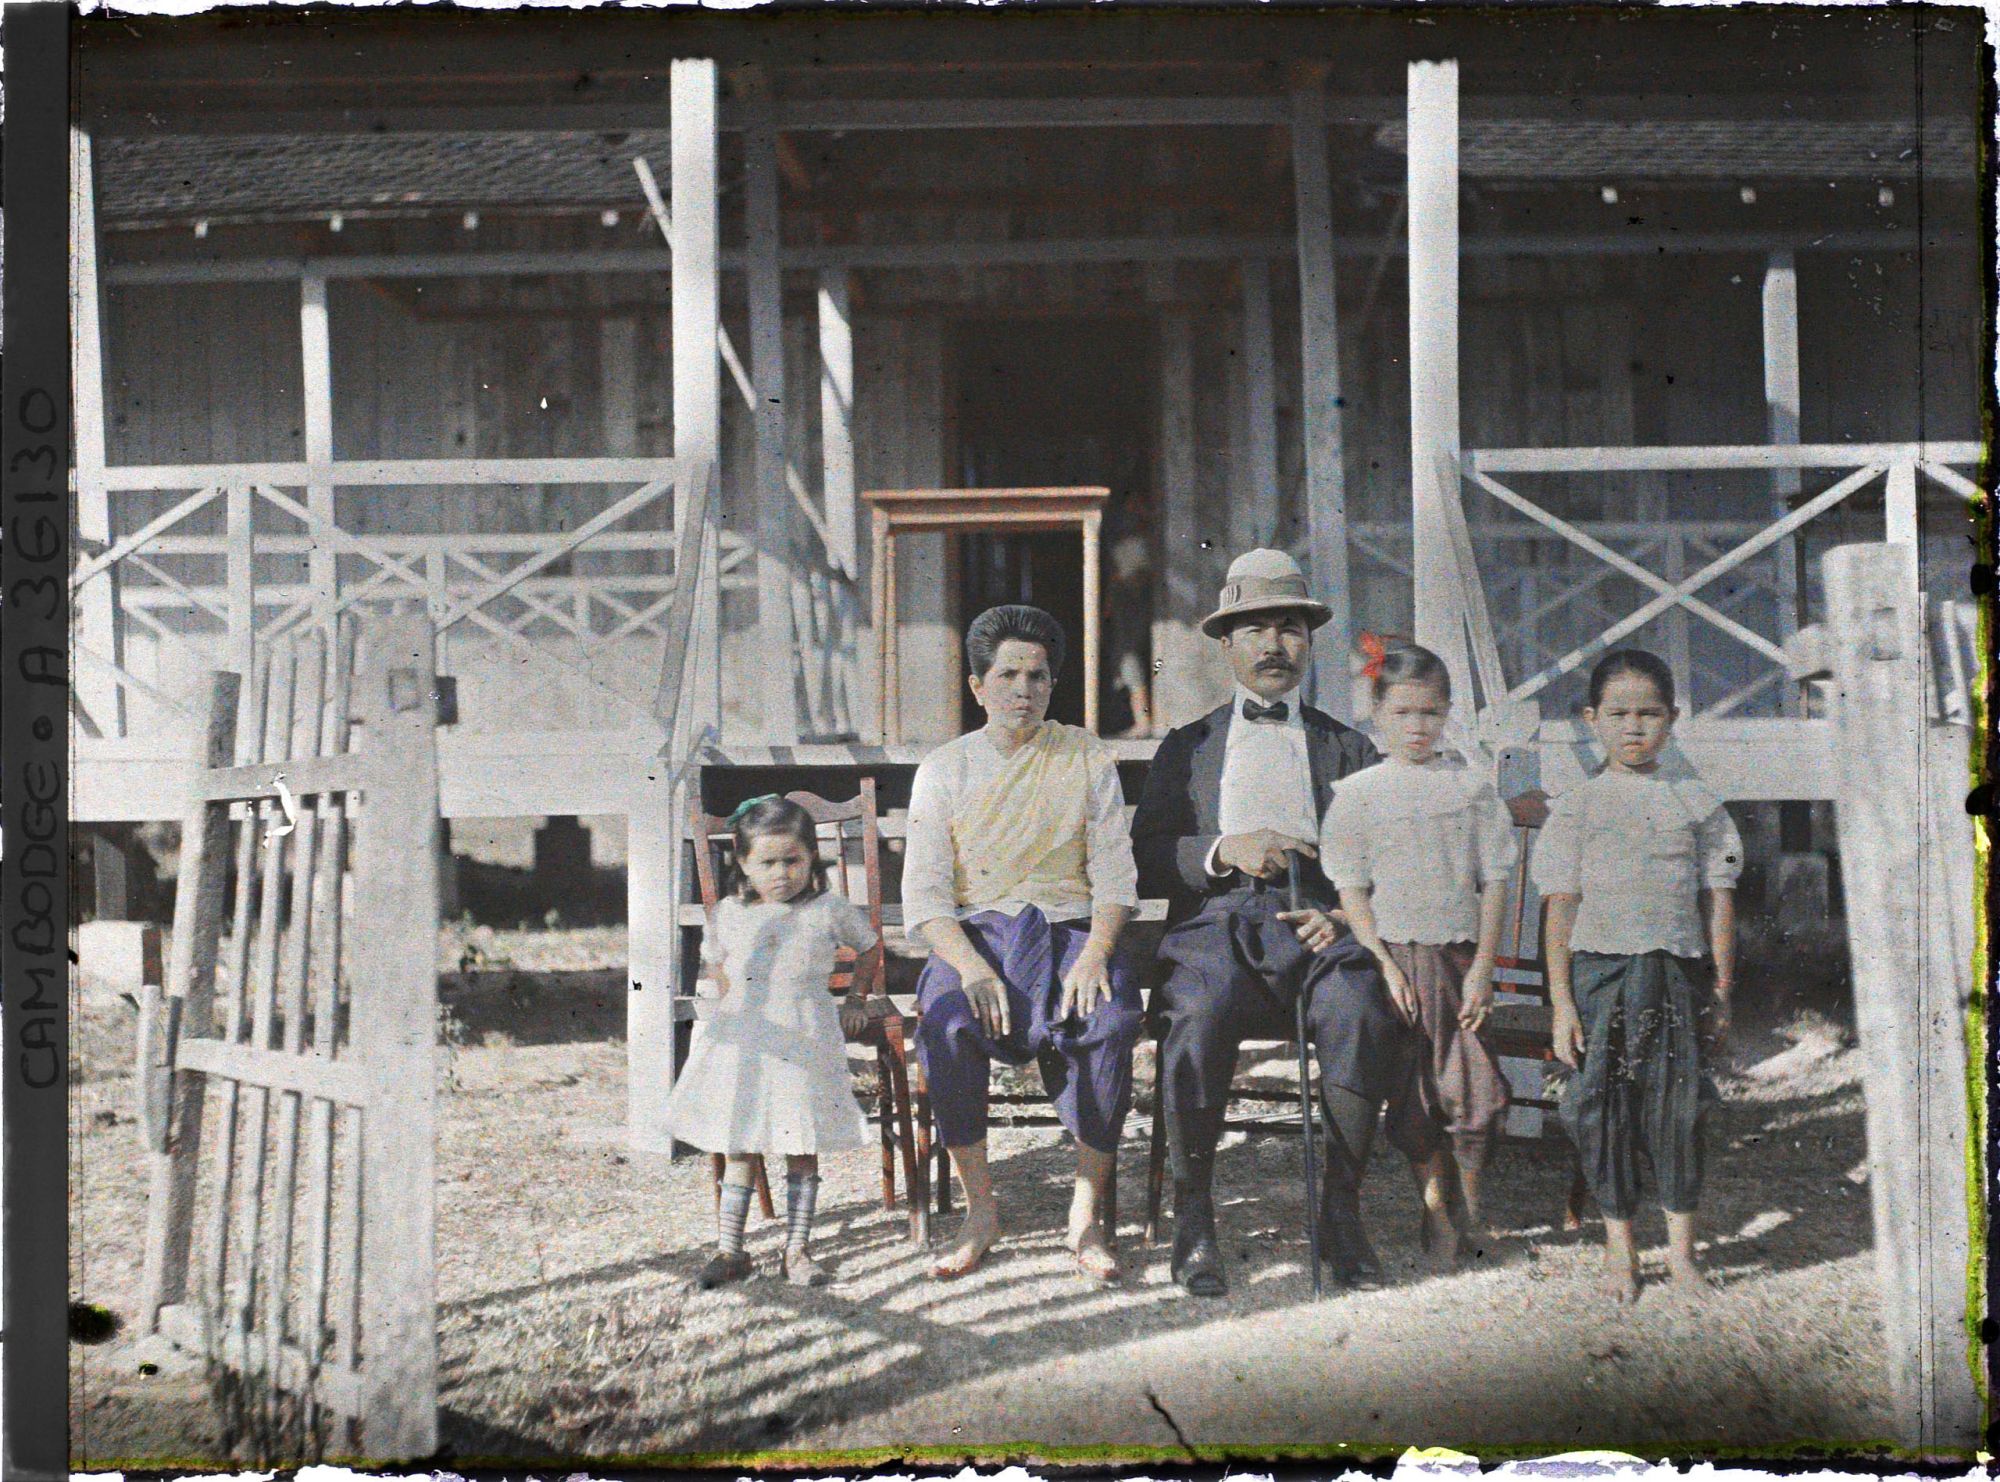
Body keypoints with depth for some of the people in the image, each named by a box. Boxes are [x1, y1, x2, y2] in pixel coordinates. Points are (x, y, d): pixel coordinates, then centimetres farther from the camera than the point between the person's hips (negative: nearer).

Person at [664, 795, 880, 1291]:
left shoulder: (829, 911, -1)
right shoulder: (730, 914, 5)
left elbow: (870, 946, 16)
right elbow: (716, 961, 24)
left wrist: (854, 1002, 15)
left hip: (805, 1040, -2)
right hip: (744, 1041, 2)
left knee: (803, 1148, 2)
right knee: (740, 1148, 3)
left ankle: (797, 1250, 10)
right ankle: (729, 1251, 10)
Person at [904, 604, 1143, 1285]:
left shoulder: (1087, 758, 8)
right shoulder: (944, 769, 6)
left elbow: (1115, 874, 4)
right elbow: (925, 896, -1)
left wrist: (1094, 954, -16)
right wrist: (973, 968, -20)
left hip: (1067, 928, 0)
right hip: (973, 933, 0)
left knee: (1112, 1020, -33)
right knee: (946, 1025, -34)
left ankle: (1087, 1212, -18)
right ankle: (979, 1209, -16)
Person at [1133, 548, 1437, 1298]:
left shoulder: (1349, 749, 24)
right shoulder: (1188, 746, 24)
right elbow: (1146, 862, 11)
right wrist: (1224, 852, -7)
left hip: (1319, 927, 0)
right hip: (1216, 925, 0)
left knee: (1362, 1011, -34)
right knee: (1195, 1016, -35)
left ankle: (1341, 1209, -22)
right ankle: (1193, 1219, -24)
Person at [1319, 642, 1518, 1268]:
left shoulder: (1471, 786, 4)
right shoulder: (1357, 793, 0)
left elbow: (1494, 882, 5)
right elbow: (1351, 892, 0)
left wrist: (1483, 965, -3)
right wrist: (1384, 965, -8)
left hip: (1461, 955, 1)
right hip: (1397, 954, -1)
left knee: (1475, 1086, -4)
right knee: (1416, 1085, 1)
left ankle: (1470, 1194, 17)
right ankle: (1435, 1209, 13)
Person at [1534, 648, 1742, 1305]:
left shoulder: (1696, 801, 6)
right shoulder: (1577, 807, 2)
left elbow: (1719, 901, 8)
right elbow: (1561, 909, 0)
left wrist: (1721, 995, 5)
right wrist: (1561, 1003, -5)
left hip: (1678, 974, 1)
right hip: (1600, 970, -1)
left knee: (1678, 1103, 4)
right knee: (1605, 1106, 3)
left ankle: (1681, 1245, 17)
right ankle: (1619, 1244, 17)